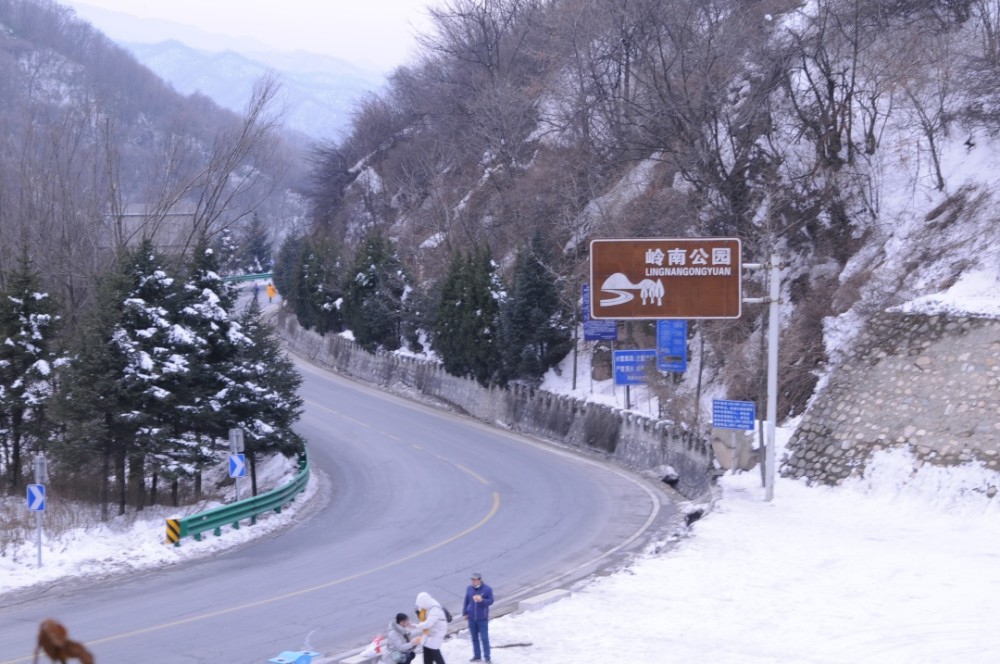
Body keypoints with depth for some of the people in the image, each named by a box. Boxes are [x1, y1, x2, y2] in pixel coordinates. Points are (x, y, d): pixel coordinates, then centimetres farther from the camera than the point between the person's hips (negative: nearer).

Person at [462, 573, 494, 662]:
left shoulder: (487, 589, -12)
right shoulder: (469, 588, -1)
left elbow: (490, 601, -9)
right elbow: (466, 601, 8)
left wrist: (482, 600, -28)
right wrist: (465, 613, 9)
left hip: (482, 619, -4)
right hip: (472, 618, 4)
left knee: (484, 638, -1)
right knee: (474, 638, 12)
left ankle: (487, 658, 7)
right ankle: (477, 656, 23)